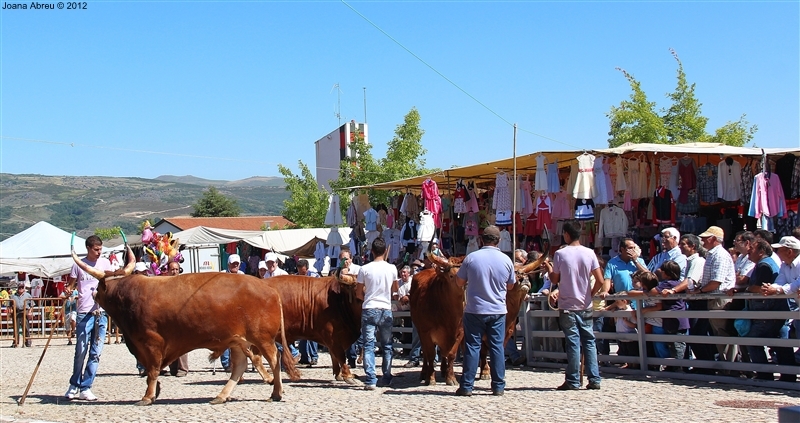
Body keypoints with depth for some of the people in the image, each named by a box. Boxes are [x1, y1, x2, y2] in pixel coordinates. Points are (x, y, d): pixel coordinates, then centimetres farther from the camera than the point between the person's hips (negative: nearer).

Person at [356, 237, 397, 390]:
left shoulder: (365, 269, -5)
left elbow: (359, 293, 2)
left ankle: (370, 380, -10)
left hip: (368, 310, -2)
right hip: (386, 310, 2)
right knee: (387, 346, 15)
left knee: (369, 345, -1)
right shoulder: (392, 269, -1)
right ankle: (386, 378, 19)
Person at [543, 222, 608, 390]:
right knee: (589, 341, 9)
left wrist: (549, 268, 18)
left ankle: (572, 381, 3)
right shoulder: (589, 253, -1)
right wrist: (591, 294, 13)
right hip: (585, 306, 2)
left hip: (567, 306, -2)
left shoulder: (560, 254, -8)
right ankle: (594, 379, 8)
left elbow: (554, 280, -1)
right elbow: (600, 281, -4)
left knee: (573, 342, 0)